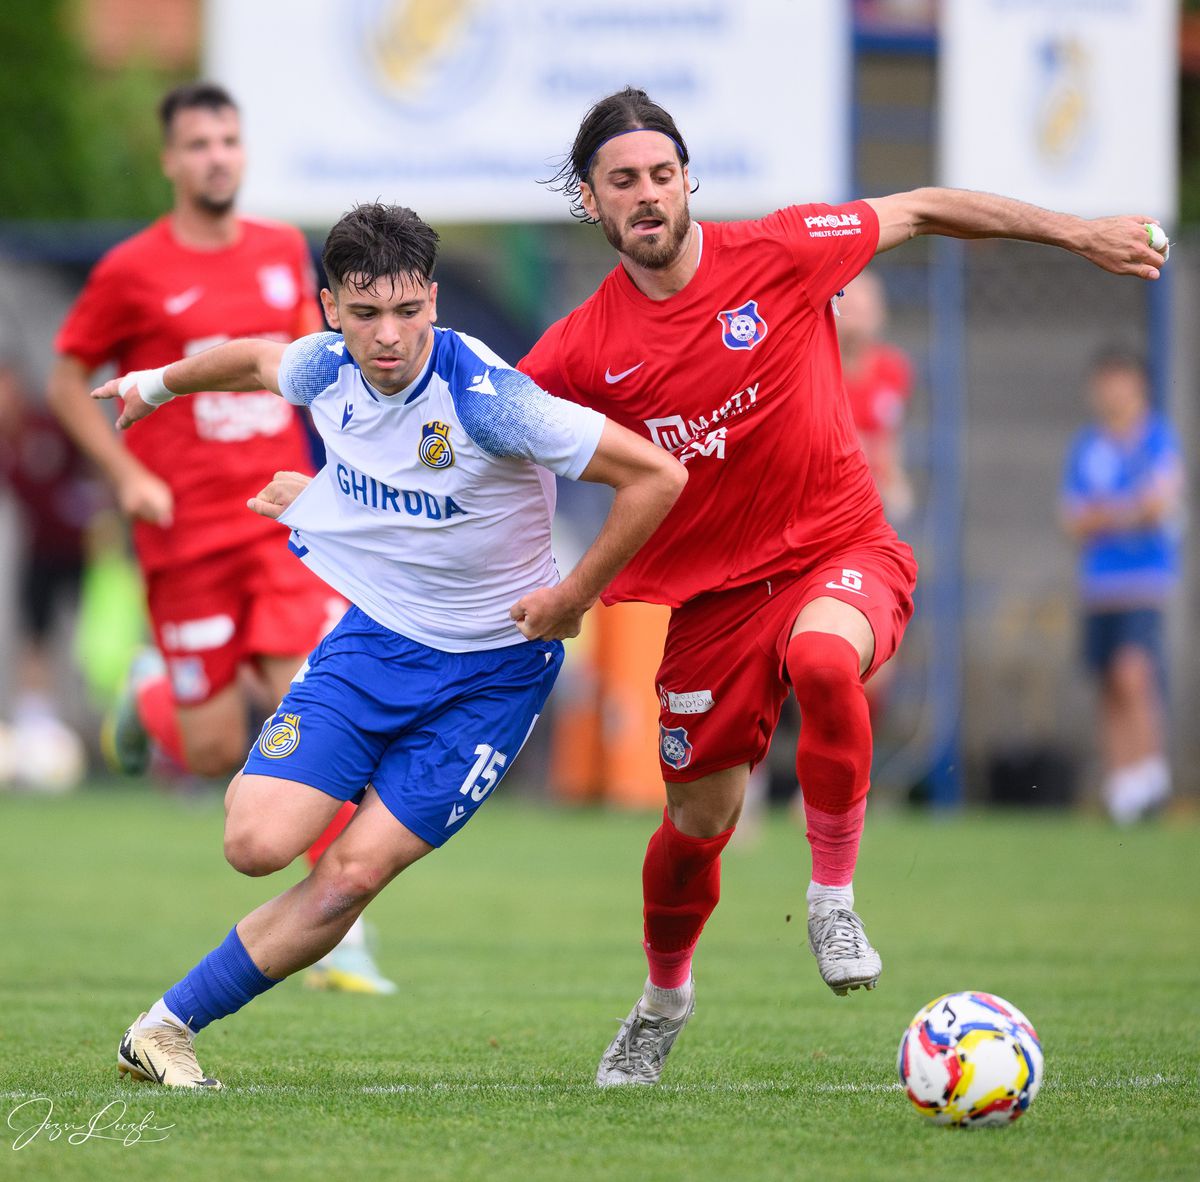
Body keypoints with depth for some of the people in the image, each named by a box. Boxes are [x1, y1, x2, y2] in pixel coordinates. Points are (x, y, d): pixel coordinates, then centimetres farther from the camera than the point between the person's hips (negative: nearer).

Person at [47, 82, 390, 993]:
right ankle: (151, 702, 38)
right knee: (216, 755, 0)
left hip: (284, 521, 3)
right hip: (187, 533, -2)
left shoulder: (284, 252, 7)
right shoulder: (132, 272, -5)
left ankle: (339, 937, -10)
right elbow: (69, 379, 5)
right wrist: (125, 474, -7)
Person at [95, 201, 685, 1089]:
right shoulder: (326, 369, -7)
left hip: (492, 671, -4)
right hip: (375, 635, 4)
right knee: (259, 843, -18)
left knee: (352, 876, -11)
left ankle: (168, 1026, 3)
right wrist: (162, 383, 38)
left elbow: (657, 475, -21)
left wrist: (575, 596, -13)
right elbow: (258, 360, 21)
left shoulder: (485, 399, -25)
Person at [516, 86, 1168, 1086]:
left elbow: (924, 211, 4)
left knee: (824, 657, -38)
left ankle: (834, 899, -19)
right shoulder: (585, 348, -5)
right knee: (697, 825, 7)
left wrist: (1082, 235, 7)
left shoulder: (778, 254, -8)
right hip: (709, 591, 2)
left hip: (839, 552, -2)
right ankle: (665, 997, 39)